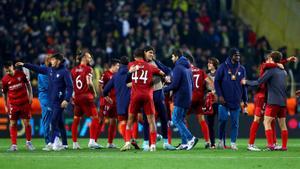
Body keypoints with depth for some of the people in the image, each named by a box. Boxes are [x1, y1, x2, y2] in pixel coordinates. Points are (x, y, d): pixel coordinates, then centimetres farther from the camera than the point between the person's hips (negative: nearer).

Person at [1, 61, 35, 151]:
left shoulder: (21, 74, -5)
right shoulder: (5, 79, -4)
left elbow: (28, 84, 9)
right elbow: (4, 93, 7)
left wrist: (30, 95, 3)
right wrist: (6, 106, 8)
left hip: (24, 103, 0)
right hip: (13, 104, 0)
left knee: (27, 123, 2)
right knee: (12, 124, -2)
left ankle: (28, 142, 19)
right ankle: (14, 145, 4)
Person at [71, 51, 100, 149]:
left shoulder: (73, 70, 10)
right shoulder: (88, 69, -6)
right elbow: (89, 83, -15)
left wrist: (73, 95, 15)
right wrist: (94, 93, -2)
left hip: (77, 97, 6)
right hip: (86, 96, -6)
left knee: (76, 120, 12)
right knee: (95, 118, -3)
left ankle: (74, 143, 13)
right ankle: (92, 141, -14)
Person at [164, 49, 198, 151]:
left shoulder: (178, 67, -12)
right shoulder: (188, 68, 17)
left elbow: (175, 84, -18)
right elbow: (191, 84, 20)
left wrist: (164, 89, -5)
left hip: (180, 98, -9)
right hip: (187, 98, 9)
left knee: (176, 120, -7)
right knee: (180, 120, 13)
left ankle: (191, 138, -16)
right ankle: (184, 143, 8)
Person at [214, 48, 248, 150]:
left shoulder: (241, 69, 10)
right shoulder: (223, 67, 0)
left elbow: (244, 85, 15)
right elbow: (217, 81, -1)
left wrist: (245, 100, 11)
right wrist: (220, 95, -9)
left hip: (236, 101, 3)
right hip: (224, 100, -3)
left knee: (235, 123, 1)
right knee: (223, 120, -7)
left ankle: (233, 143, 6)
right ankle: (221, 140, 10)